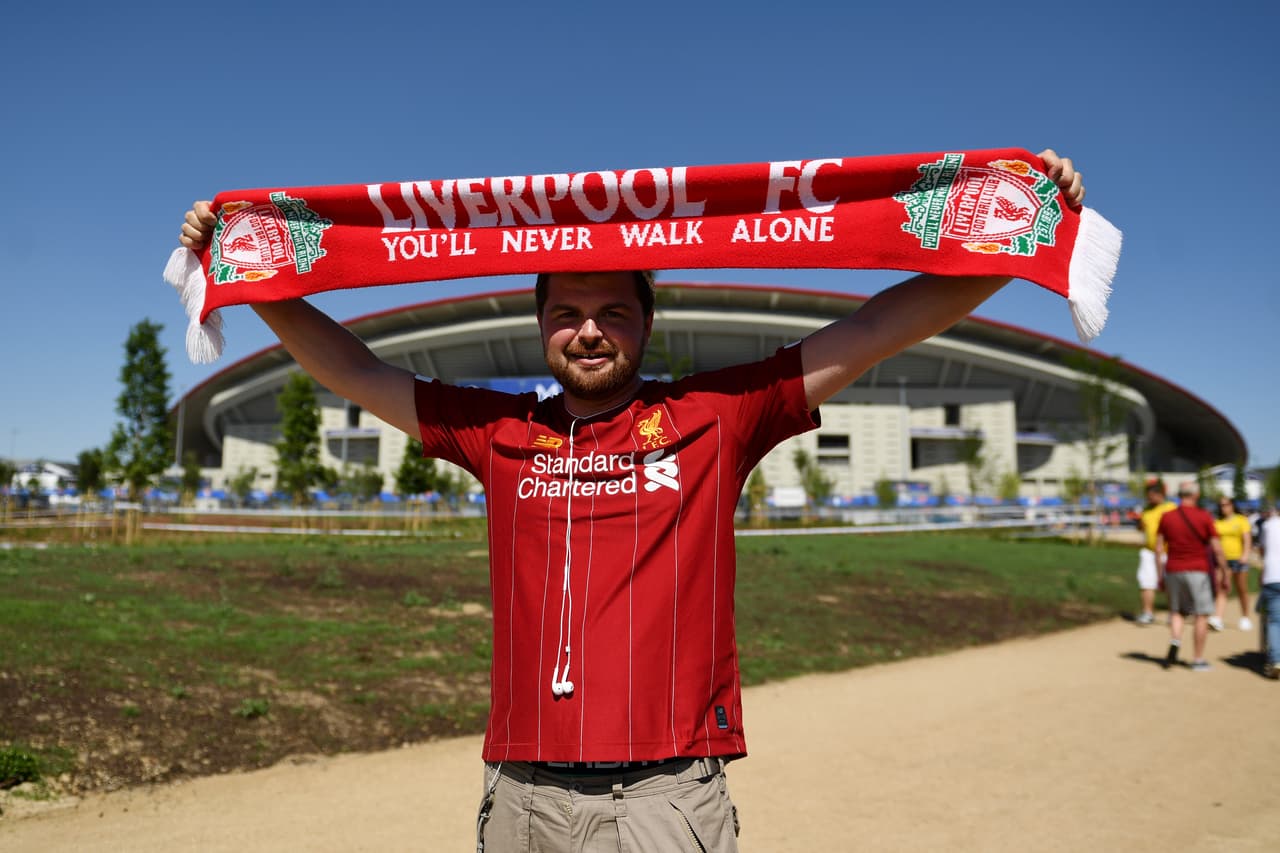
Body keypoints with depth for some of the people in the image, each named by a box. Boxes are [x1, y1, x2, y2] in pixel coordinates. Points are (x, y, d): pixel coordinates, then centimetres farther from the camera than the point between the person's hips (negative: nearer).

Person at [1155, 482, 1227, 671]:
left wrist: (1160, 575, 10)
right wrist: (1225, 574, 2)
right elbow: (1217, 549, -6)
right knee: (1202, 615, 6)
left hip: (1173, 571, 3)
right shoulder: (1204, 517, -5)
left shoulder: (1166, 517, 3)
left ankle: (1174, 643, -7)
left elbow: (1159, 549, 4)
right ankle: (1199, 660, 8)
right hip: (1198, 571, -3)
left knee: (1176, 612, 17)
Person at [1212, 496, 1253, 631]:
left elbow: (1247, 539, -4)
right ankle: (1217, 619, -19)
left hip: (1238, 559, -1)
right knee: (1221, 590, -9)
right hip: (1222, 560, 2)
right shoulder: (1217, 522, 11)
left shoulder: (1242, 520, 4)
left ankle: (1245, 618, 25)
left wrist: (1245, 554, -17)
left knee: (1242, 591, 9)